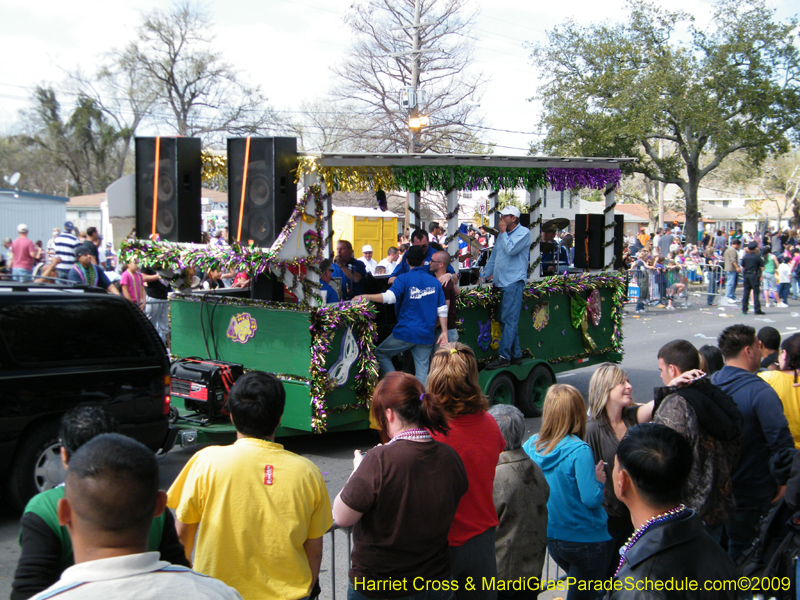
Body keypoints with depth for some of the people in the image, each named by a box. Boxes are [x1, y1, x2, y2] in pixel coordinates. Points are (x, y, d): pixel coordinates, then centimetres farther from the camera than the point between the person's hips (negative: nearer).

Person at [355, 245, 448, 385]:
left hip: (406, 332, -4)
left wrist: (364, 297, -15)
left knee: (380, 353, 15)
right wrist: (444, 332, 8)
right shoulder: (435, 282, 9)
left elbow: (390, 297, -21)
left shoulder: (404, 278, -6)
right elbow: (442, 309, 5)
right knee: (422, 370, 7)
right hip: (427, 335, 4)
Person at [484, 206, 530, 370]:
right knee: (508, 320, 9)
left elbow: (511, 249, -18)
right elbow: (493, 256, 27)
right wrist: (486, 275, 23)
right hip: (503, 283, 9)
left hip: (514, 282, -8)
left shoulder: (523, 232, -3)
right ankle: (516, 355, 14)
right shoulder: (503, 234, 21)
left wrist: (503, 232, -6)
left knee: (509, 320, -12)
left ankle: (503, 356, -15)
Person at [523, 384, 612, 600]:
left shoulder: (531, 445, -5)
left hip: (552, 538, 6)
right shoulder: (579, 451, -22)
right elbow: (592, 499, -22)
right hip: (586, 540, -6)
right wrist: (599, 481, -2)